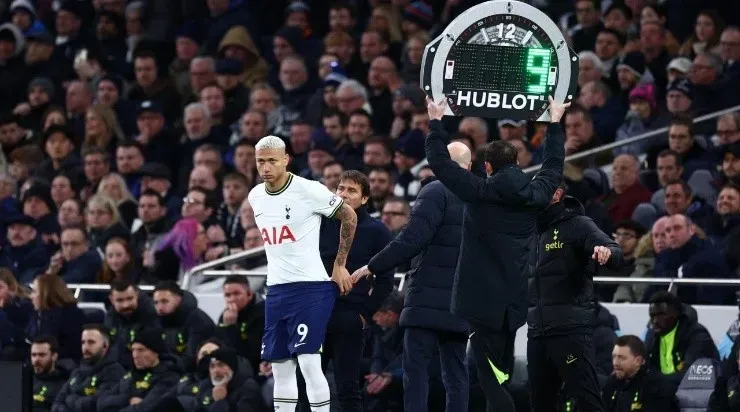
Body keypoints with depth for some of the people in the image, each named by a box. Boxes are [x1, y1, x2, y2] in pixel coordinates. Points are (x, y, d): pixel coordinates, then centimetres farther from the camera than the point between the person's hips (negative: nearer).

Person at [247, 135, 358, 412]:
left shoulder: (309, 191, -11)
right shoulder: (255, 197, 9)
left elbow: (349, 217, -1)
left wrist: (340, 265, 2)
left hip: (311, 287, -7)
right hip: (276, 290, 7)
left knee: (309, 363, -14)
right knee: (281, 369, 7)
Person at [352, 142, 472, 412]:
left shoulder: (436, 192, -9)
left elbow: (411, 240, -17)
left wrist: (372, 268, -10)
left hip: (428, 298, -6)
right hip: (461, 304, 6)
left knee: (416, 368, -6)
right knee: (456, 370, 8)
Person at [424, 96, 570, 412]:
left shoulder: (480, 192, -10)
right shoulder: (535, 196, 4)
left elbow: (440, 161, -5)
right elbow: (554, 166, 24)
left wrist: (436, 122, 9)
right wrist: (555, 123, 36)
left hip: (483, 302, -6)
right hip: (515, 303, 6)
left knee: (492, 379, -8)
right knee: (500, 378, 15)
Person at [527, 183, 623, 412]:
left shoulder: (578, 225, -3)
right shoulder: (533, 232, 18)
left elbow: (615, 253, -18)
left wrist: (607, 251, -40)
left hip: (572, 330, -7)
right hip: (537, 332, 7)